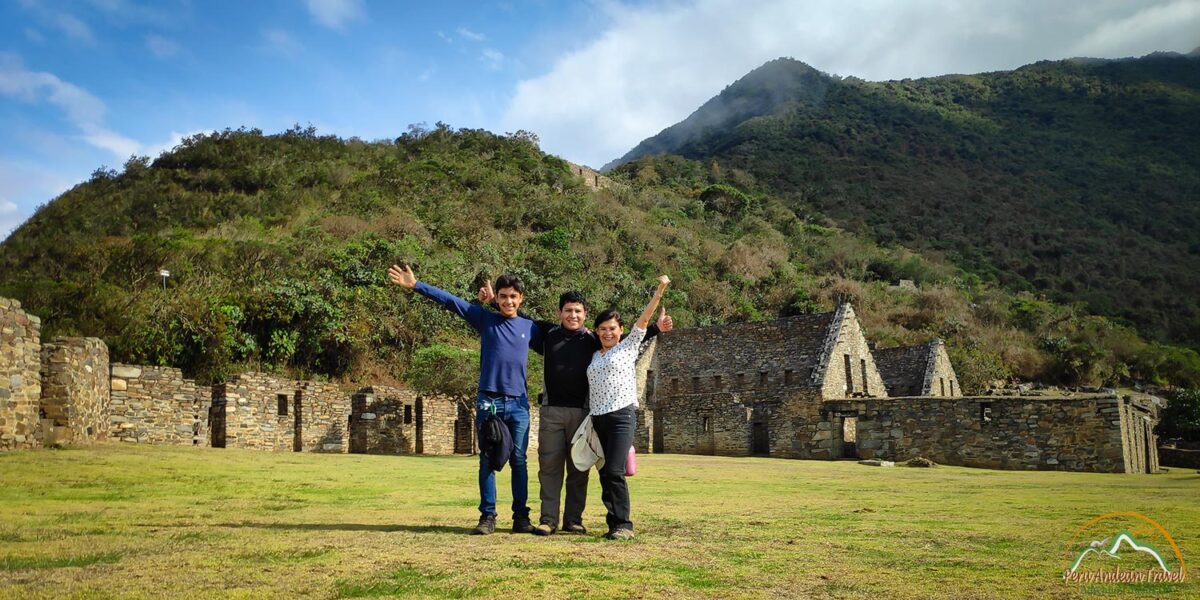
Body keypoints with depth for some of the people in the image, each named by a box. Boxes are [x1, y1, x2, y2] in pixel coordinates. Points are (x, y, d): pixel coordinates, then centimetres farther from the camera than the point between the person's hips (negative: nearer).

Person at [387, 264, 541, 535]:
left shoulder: (530, 327, 10)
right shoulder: (485, 318, 5)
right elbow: (449, 300, 0)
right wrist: (415, 285, -5)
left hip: (518, 404, 1)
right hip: (489, 401, -1)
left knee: (518, 460, 4)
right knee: (487, 460, 1)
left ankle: (521, 516, 10)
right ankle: (487, 516, 7)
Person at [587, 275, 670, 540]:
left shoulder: (628, 346, 8)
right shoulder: (593, 356, 20)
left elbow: (643, 319, -1)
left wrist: (659, 291, -8)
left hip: (622, 416, -5)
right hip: (598, 418, 5)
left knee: (614, 472, -16)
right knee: (605, 475, 4)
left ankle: (623, 525, -10)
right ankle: (615, 522, 11)